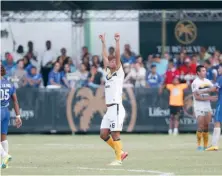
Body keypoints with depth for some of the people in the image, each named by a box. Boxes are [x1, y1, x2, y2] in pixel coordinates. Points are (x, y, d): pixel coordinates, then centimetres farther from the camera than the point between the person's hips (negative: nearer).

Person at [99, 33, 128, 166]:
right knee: (103, 134, 4)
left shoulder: (119, 72, -1)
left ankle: (119, 159, -4)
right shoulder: (108, 72, 16)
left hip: (117, 108, -8)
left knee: (115, 134, -9)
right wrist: (104, 42, 26)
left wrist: (117, 42, -17)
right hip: (109, 109, 8)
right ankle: (121, 152, 15)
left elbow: (118, 56, -12)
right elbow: (105, 57, 24)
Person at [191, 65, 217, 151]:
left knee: (206, 127, 5)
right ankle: (199, 145, -2)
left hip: (207, 106, 6)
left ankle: (206, 145, 8)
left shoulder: (207, 81, 12)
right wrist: (209, 98, -19)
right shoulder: (195, 83, -9)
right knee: (201, 127, -10)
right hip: (199, 107, -6)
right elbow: (196, 97, -15)